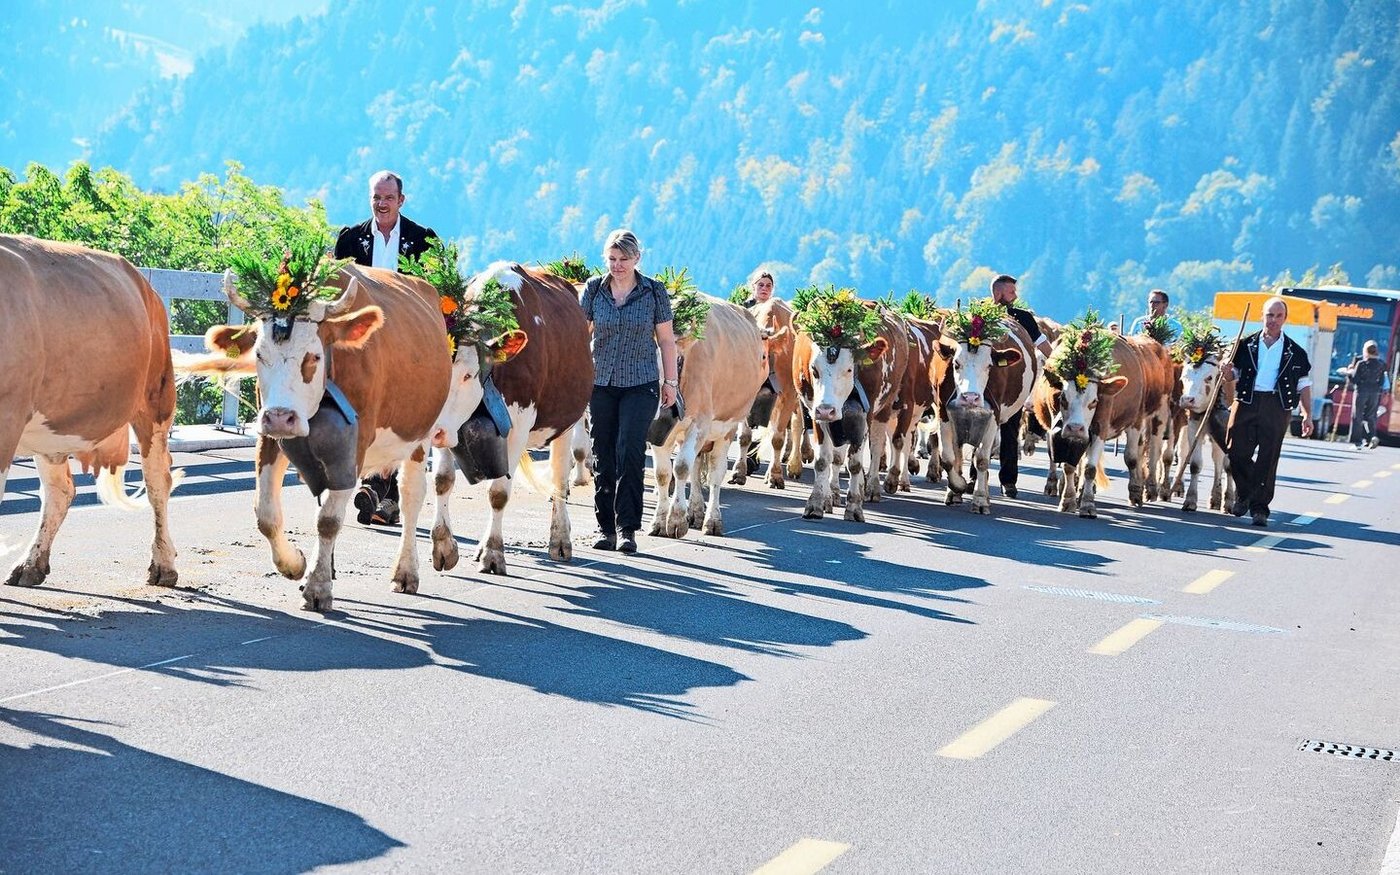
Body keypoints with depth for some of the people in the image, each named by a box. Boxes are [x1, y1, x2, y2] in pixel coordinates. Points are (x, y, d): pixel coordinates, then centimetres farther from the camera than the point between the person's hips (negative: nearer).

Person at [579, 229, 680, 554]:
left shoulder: (654, 291, -1)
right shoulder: (593, 289, 3)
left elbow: (666, 339, 4)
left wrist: (671, 381, 3)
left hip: (641, 385, -2)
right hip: (601, 383, 2)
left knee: (629, 452, -13)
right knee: (603, 457, 5)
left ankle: (628, 529, -8)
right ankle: (606, 529, 15)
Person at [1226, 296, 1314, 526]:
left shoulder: (1294, 352, 11)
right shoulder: (1246, 344, 12)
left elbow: (1304, 385, 13)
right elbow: (1232, 374, 16)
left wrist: (1308, 414, 6)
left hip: (1277, 406, -1)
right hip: (1246, 401, 1)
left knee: (1267, 458, -4)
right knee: (1236, 451, -2)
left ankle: (1259, 507, 3)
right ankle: (1244, 494, 23)